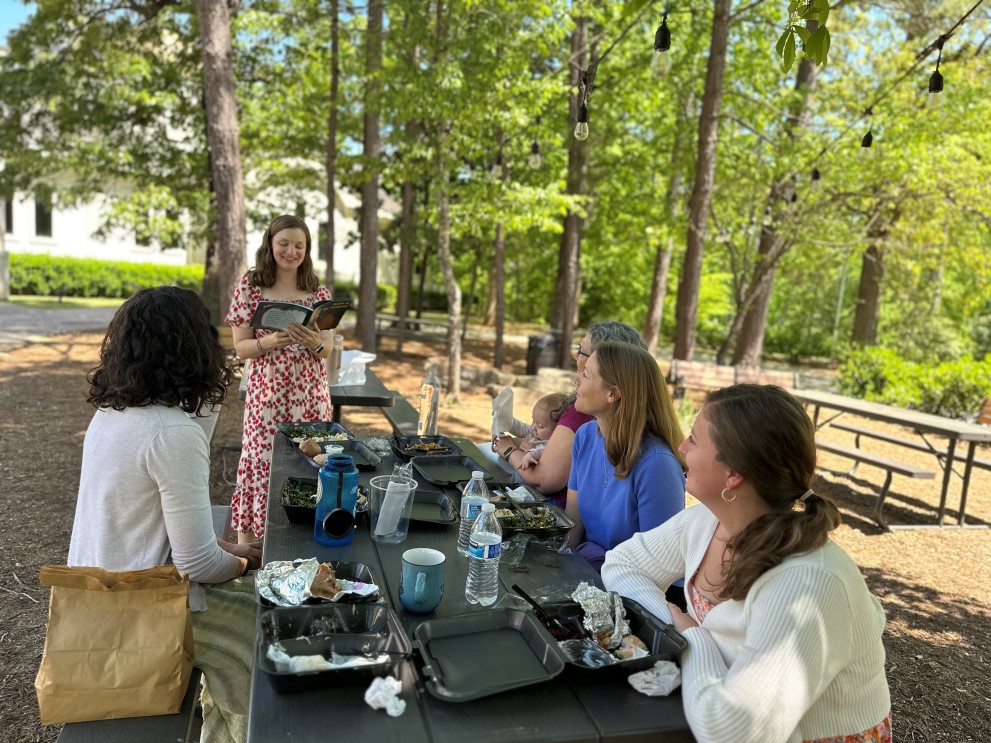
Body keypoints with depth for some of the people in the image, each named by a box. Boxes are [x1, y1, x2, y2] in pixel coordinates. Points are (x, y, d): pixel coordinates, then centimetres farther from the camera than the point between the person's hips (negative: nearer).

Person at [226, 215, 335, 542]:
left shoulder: (319, 292, 5)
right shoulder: (250, 287, 0)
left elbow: (328, 348, 3)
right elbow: (241, 347, -2)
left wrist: (314, 342, -20)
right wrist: (270, 342, -22)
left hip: (309, 396, 2)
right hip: (266, 395, -2)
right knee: (261, 463, -1)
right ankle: (247, 547, 13)